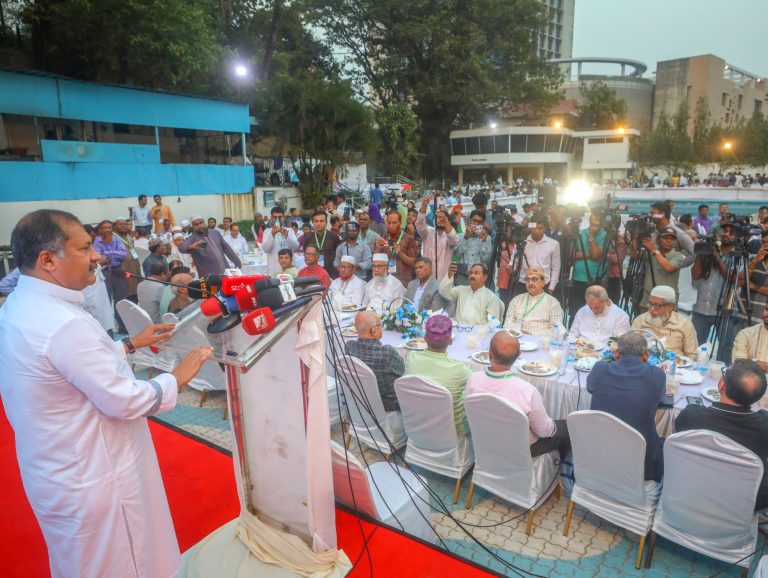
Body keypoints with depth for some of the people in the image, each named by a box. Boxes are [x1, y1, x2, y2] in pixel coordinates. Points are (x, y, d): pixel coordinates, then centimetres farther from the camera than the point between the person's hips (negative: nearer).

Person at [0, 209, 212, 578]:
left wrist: (129, 344, 13)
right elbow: (125, 402, -27)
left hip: (56, 474, 10)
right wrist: (177, 379, -13)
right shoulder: (63, 323, -31)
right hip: (92, 482, -9)